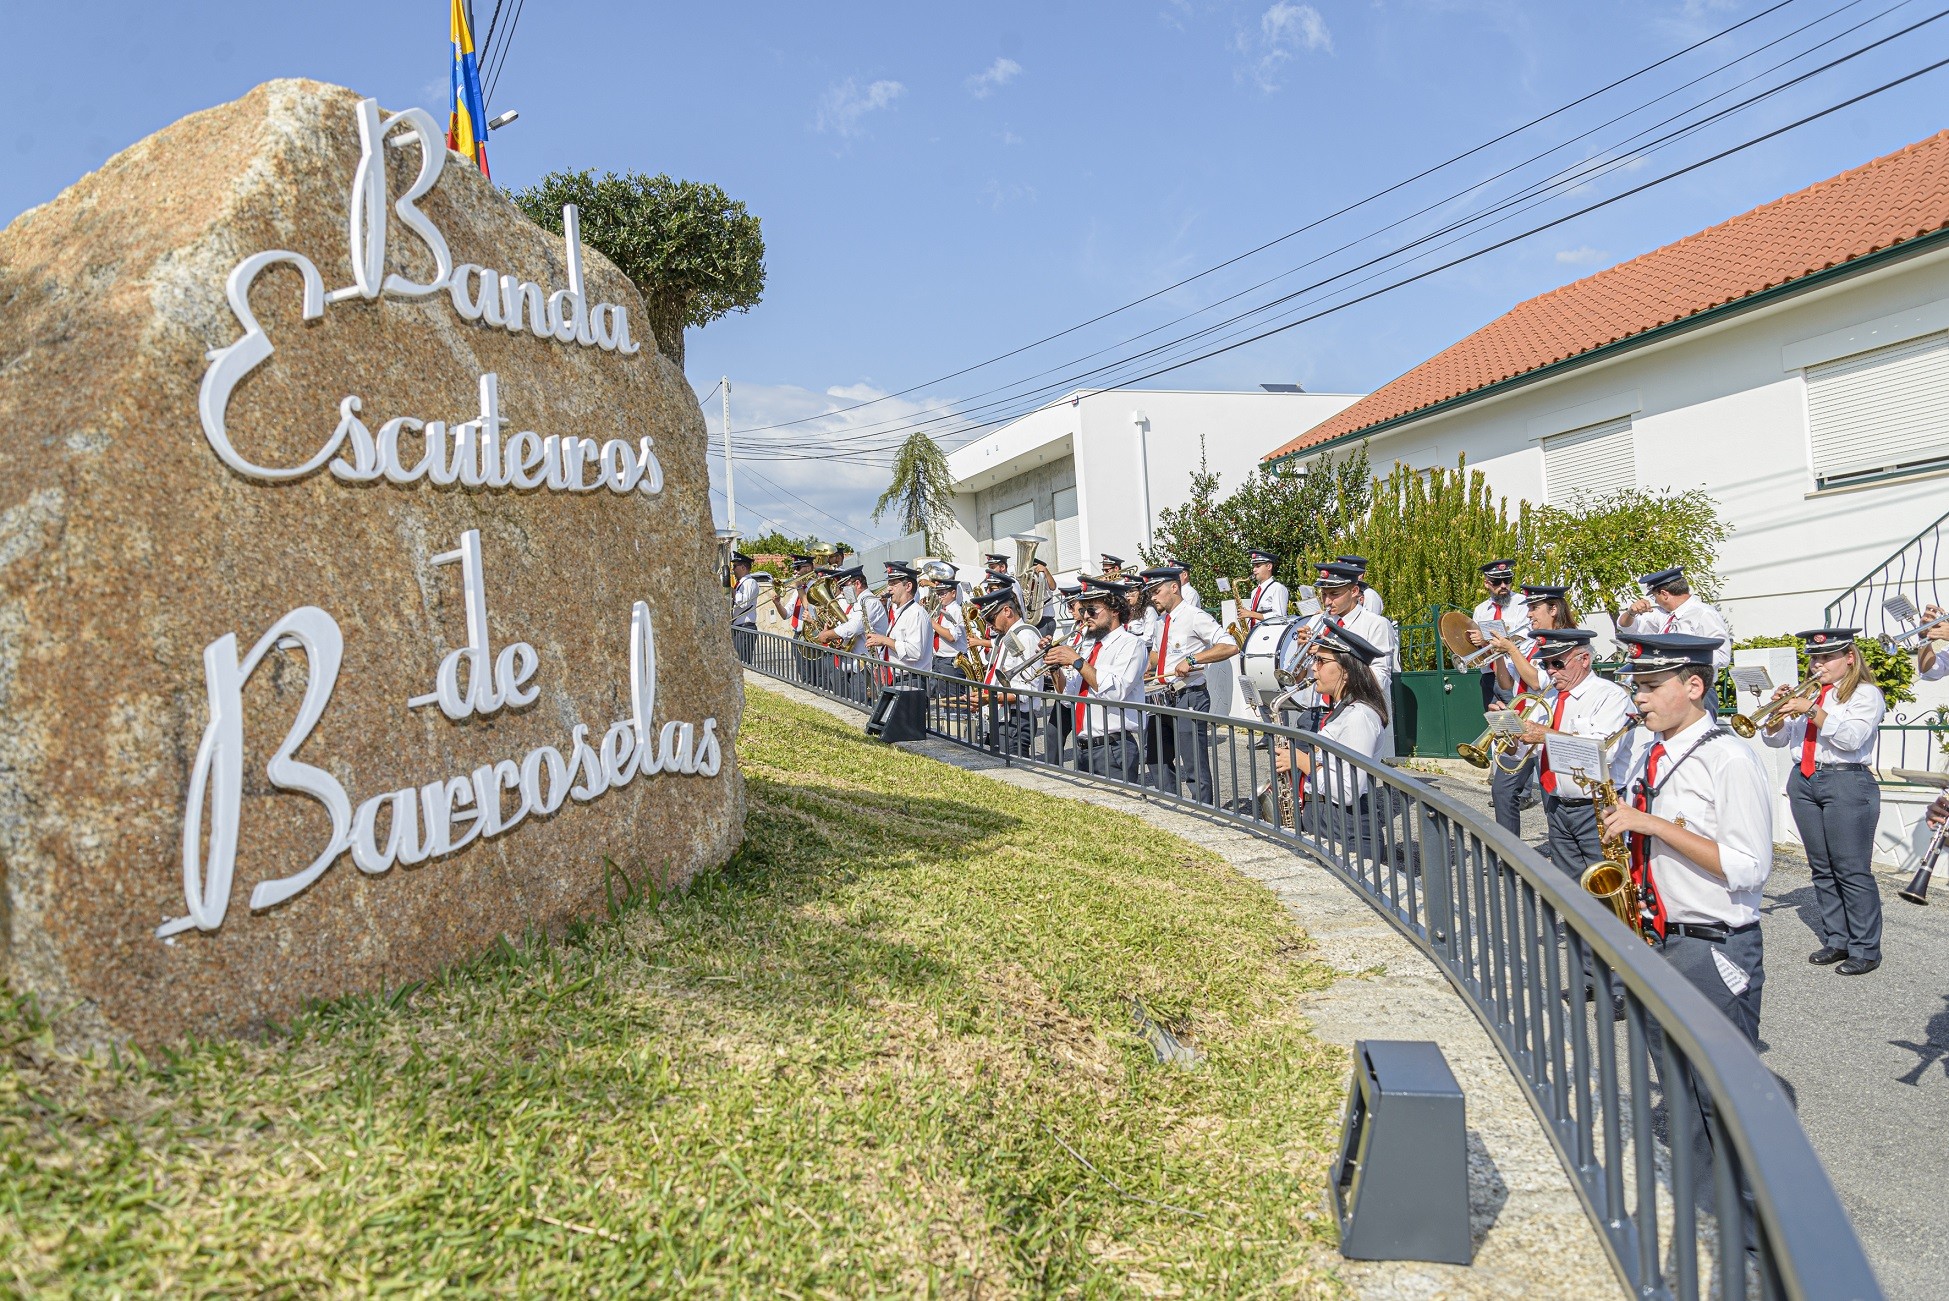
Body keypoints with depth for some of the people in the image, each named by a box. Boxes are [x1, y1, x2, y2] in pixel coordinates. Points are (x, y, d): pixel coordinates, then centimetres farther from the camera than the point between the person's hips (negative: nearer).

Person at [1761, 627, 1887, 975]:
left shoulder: (1865, 694, -2)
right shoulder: (1806, 692, 14)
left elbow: (1851, 738, -18)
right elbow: (1776, 740, 12)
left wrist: (1812, 710, -22)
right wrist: (1778, 714, -6)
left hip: (1848, 784, -6)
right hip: (1803, 782, 6)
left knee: (1853, 871, -5)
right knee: (1822, 869, 10)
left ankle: (1865, 949, 2)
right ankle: (1835, 941, 18)